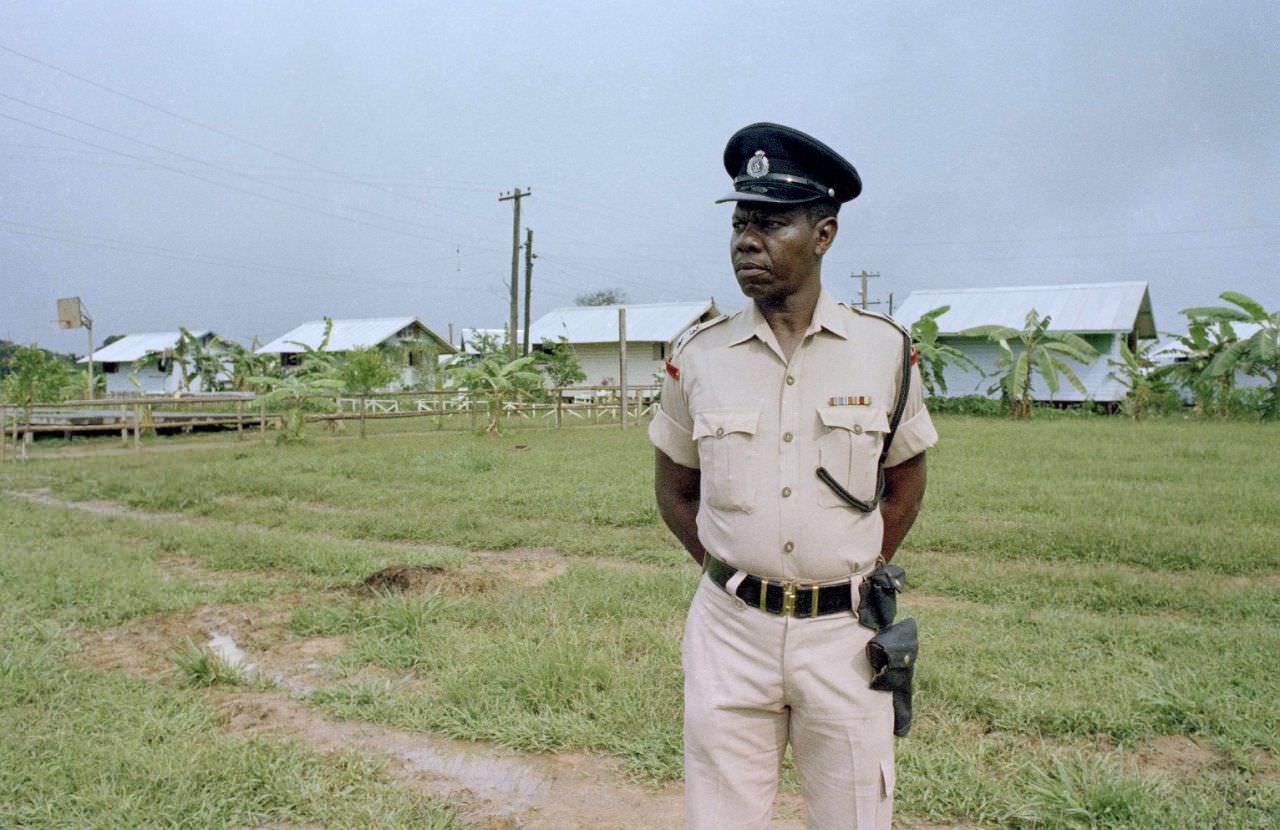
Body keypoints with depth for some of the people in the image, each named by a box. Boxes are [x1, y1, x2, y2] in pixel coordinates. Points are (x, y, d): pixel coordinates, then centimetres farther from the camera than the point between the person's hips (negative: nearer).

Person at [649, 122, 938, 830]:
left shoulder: (884, 349, -1)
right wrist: (733, 578, 3)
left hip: (844, 634, 0)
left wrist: (858, 579, 5)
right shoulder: (697, 355, -1)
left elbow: (906, 478, 12)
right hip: (729, 630, 0)